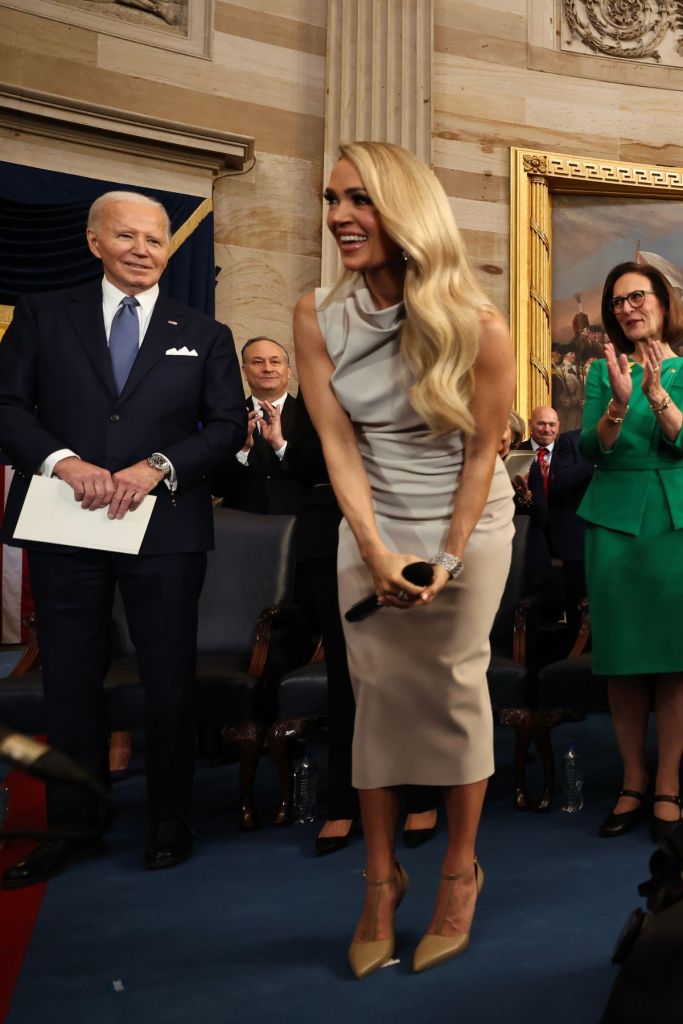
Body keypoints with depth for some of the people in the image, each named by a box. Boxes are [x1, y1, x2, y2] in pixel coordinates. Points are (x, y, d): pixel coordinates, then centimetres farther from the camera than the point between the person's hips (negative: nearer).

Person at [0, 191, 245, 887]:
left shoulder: (205, 335, 10)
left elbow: (228, 426, 3)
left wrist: (158, 466, -12)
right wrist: (62, 460, -16)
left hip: (166, 529, 0)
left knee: (169, 680, 6)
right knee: (69, 680, 8)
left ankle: (170, 822, 23)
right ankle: (74, 826, 22)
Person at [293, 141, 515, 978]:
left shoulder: (476, 327, -17)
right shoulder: (318, 317, -9)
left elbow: (483, 449, -10)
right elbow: (337, 441, -10)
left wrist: (447, 558, -13)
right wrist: (376, 551, -17)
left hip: (468, 525, -2)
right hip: (370, 529, 2)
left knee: (456, 690, 2)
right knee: (376, 691, 2)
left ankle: (461, 869, 20)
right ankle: (381, 875, 17)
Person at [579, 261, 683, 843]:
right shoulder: (603, 370, 8)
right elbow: (590, 449, -3)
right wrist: (619, 402, -20)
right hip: (616, 522, 2)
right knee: (623, 658, 5)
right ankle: (633, 783, 16)